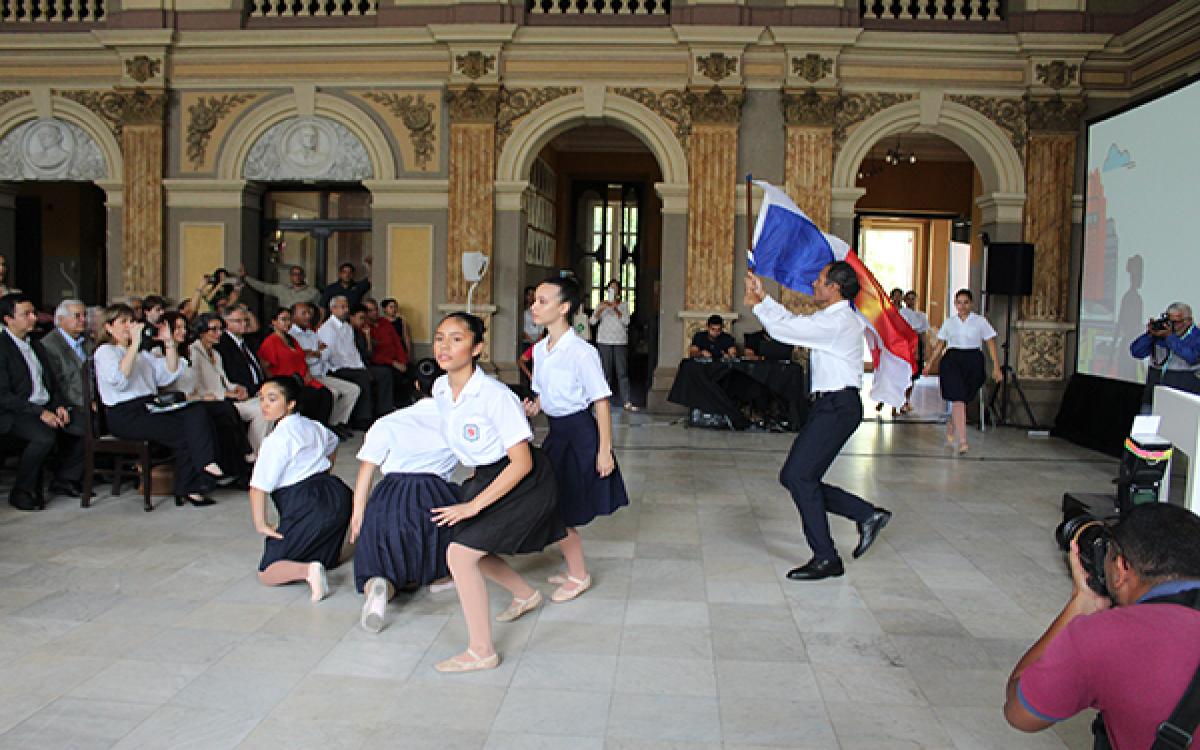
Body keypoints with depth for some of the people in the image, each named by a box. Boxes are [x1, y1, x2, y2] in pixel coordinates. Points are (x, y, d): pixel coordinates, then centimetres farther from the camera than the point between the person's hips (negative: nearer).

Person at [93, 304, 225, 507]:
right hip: (125, 416, -7)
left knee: (197, 415, -20)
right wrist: (135, 344, -19)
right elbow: (118, 379, -19)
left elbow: (170, 373, 17)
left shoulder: (142, 352, 25)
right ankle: (187, 490, -11)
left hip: (151, 408, 7)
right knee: (183, 433, -22)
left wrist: (168, 342, 6)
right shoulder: (105, 351, 3)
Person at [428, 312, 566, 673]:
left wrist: (474, 506, -25)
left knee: (460, 552, -16)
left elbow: (522, 462, -25)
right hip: (486, 477, 8)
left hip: (523, 481, -8)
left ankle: (481, 652, -4)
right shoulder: (440, 388, -4)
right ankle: (526, 594, 43)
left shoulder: (495, 395, -27)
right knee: (470, 547, 16)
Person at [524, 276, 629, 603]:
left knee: (558, 512, 0)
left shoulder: (581, 352, -19)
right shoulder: (539, 350, 4)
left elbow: (601, 403, -17)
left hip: (579, 432, -8)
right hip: (556, 433, 8)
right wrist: (534, 406, -5)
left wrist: (604, 451, -17)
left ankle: (579, 576, 21)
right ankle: (575, 571, 33)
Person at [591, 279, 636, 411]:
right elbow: (593, 321, -3)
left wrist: (616, 309, -21)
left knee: (622, 372, -4)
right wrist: (600, 310, -21)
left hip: (620, 341, 0)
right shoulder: (601, 304, 7)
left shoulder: (624, 305, 7)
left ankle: (627, 402, -6)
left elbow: (626, 321, -7)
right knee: (606, 371, 2)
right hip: (604, 341, 0)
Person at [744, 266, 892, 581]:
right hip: (829, 405, 10)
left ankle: (826, 558, -5)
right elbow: (793, 321, 21)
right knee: (794, 477, 8)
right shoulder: (833, 317, 16)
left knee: (798, 476, -12)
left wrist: (757, 304, 0)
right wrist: (763, 298, 19)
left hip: (838, 406, -10)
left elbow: (784, 329, -14)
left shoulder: (838, 321, -16)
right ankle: (867, 514, 14)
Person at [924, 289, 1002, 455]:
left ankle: (950, 431, 33)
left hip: (973, 362, 0)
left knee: (962, 399, 6)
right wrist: (930, 363, 7)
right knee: (957, 400, -12)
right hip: (952, 361, 0)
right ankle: (962, 441, -15)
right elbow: (940, 344, 14)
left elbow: (991, 344, 4)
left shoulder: (980, 321, 5)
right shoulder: (949, 322, 10)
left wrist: (996, 368, -2)